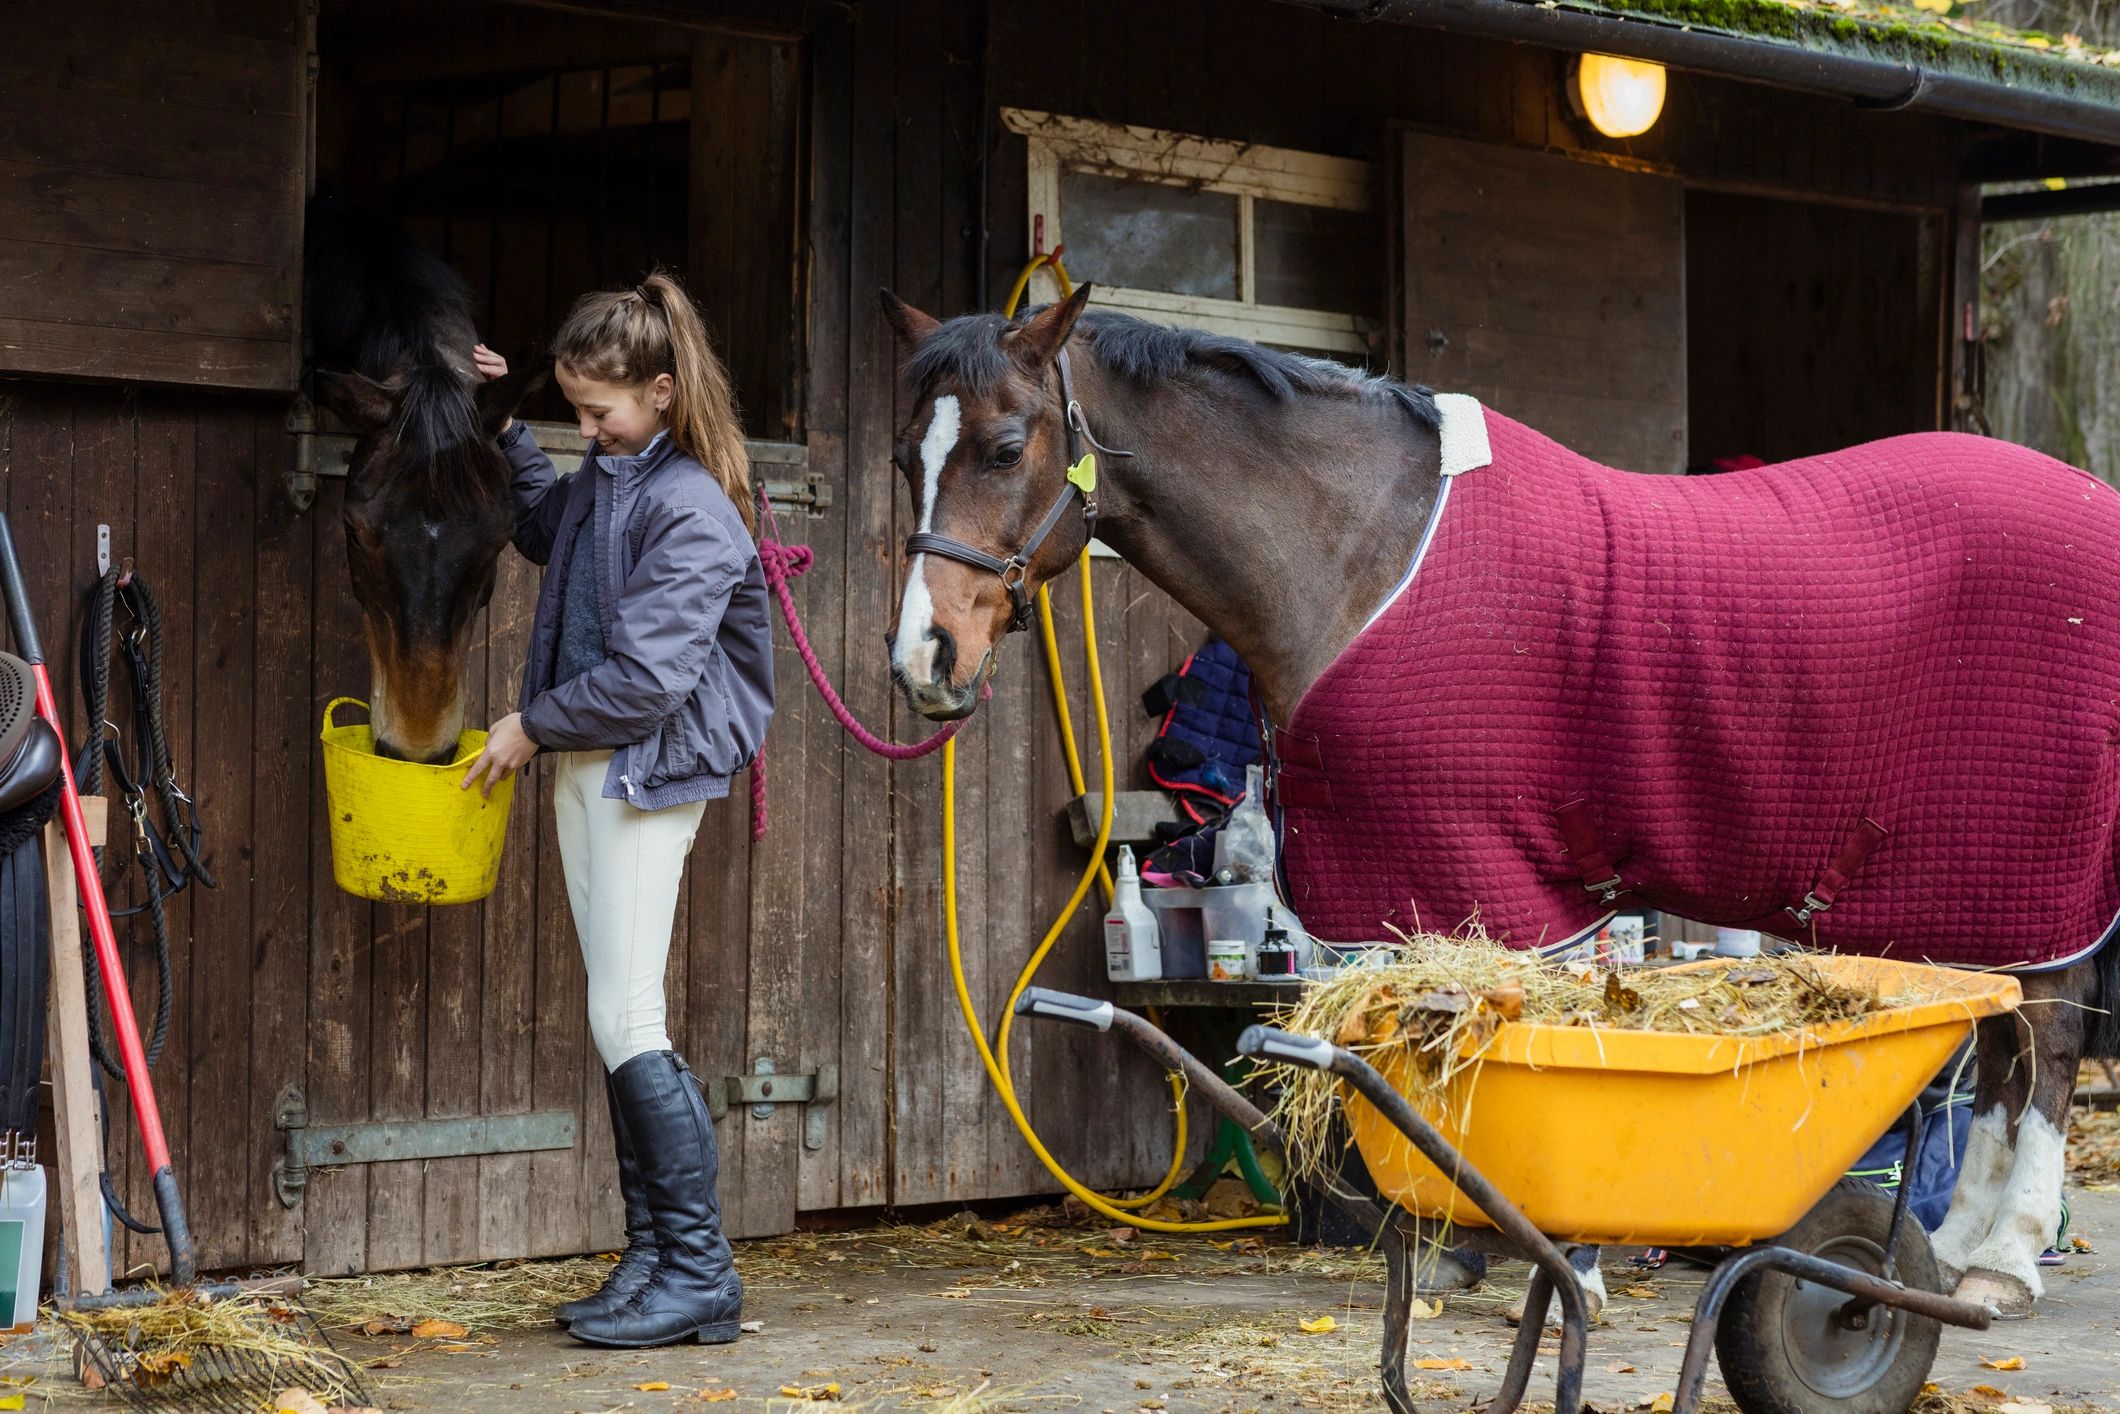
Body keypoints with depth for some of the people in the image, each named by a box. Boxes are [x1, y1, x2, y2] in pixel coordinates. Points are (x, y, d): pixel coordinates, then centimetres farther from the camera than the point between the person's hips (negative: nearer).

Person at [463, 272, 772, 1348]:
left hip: (648, 771, -9)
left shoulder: (693, 510, -17)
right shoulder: (604, 478, 11)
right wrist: (501, 428, 24)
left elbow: (649, 676, -22)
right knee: (617, 1025, 10)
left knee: (629, 1025, -10)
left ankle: (700, 1274, -5)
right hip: (584, 765, 9)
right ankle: (651, 1259, 16)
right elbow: (541, 527, 35)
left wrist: (533, 724, -10)